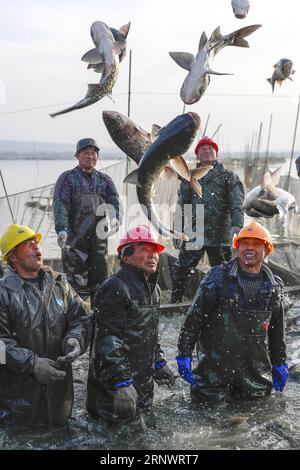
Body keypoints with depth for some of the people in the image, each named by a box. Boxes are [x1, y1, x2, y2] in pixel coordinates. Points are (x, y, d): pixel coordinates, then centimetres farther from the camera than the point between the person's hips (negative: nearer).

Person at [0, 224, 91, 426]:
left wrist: (75, 339, -13)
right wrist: (32, 363, -23)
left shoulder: (59, 283, 6)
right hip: (18, 388, -4)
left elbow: (81, 317, 7)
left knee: (58, 425, 20)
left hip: (59, 380, 4)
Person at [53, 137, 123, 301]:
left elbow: (115, 202, 4)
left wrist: (115, 219, -18)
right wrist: (62, 230, -24)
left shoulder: (104, 180, 15)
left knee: (100, 278, 8)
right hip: (74, 238, -4)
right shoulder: (67, 178, 3)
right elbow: (60, 205, -9)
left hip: (99, 237, 4)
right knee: (78, 282, -6)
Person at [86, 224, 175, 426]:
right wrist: (120, 383, -28)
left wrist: (159, 363, 25)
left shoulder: (153, 289, 14)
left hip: (143, 382, 9)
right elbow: (108, 340, -24)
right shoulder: (115, 288, -18)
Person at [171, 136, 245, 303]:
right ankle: (175, 303, 14)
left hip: (219, 235, -2)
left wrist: (237, 225, -20)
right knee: (180, 271, 2)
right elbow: (181, 206, 14)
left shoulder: (228, 177, 8)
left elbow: (236, 205, -3)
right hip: (193, 234, 2)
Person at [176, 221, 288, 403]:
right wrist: (185, 353, -9)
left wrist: (279, 363, 19)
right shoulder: (218, 277, -8)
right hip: (216, 364, -3)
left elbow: (277, 329, 16)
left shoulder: (274, 287, 6)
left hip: (256, 368, 4)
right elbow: (194, 317, -6)